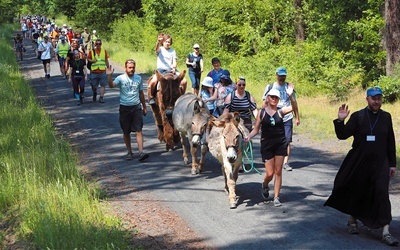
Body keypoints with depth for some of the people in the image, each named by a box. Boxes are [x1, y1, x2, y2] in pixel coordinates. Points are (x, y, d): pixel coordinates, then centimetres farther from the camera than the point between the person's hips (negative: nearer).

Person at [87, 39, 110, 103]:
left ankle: (101, 98, -7)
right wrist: (91, 60, -11)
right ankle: (95, 93, 38)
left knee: (103, 85, -8)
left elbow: (106, 61, 13)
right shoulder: (91, 51, 2)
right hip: (94, 72, 0)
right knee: (94, 85, 8)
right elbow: (88, 58, 10)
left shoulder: (104, 51, 7)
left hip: (102, 71, 0)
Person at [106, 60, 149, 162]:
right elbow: (111, 85, -23)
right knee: (126, 132, 9)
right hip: (124, 108, -1)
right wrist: (109, 76, -41)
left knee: (138, 131, -8)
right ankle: (129, 152, 22)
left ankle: (141, 153, -13)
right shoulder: (121, 78, -5)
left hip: (136, 107, 1)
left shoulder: (138, 78, 6)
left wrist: (144, 107, 19)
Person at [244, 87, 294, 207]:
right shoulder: (262, 112, 0)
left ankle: (276, 197, 10)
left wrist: (290, 95, -28)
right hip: (267, 144, -1)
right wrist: (248, 137, -14)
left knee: (278, 172, 2)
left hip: (280, 144, 1)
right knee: (270, 173, -1)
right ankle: (265, 186, 33)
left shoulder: (280, 111, 0)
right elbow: (256, 129, 3)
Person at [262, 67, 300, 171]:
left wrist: (297, 117, 11)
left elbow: (294, 103, 13)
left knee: (287, 141, -7)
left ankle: (286, 162, -6)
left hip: (287, 118, 0)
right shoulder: (270, 87, 6)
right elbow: (265, 103, 10)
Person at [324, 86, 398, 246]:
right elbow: (343, 135, -8)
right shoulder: (357, 116, -4)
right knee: (356, 192, 12)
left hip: (380, 163, 1)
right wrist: (340, 121, -26)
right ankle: (352, 221, 37)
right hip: (359, 162, -1)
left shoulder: (386, 117, 5)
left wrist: (392, 164, 8)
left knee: (382, 194, -11)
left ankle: (385, 232, -13)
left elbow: (391, 142, 9)